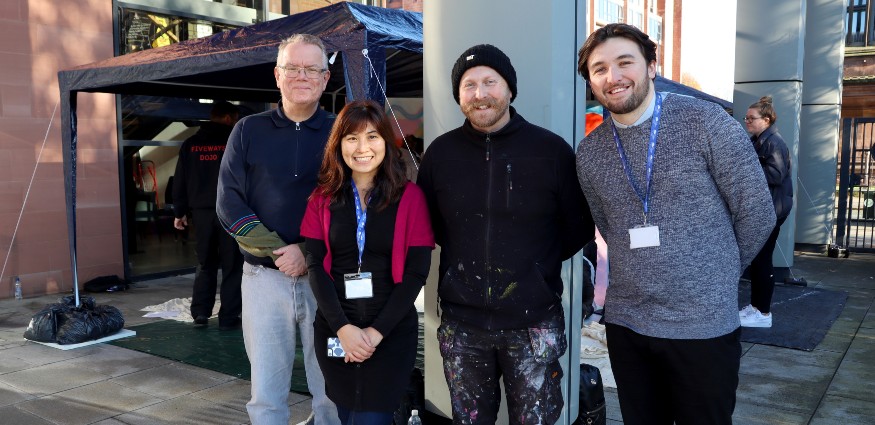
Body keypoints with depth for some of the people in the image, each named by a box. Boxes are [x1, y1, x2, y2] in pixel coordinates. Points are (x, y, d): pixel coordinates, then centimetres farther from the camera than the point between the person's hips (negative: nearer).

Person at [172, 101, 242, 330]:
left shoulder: (190, 144, 8)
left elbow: (180, 181, 9)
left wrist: (180, 212, 14)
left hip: (201, 211, 4)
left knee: (205, 264, 16)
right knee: (232, 266, 3)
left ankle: (200, 312, 9)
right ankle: (228, 317, 4)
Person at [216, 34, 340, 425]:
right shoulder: (248, 131, 6)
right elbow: (229, 205, 0)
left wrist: (309, 254, -16)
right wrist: (279, 252, -12)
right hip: (264, 277, 1)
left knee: (332, 389, 9)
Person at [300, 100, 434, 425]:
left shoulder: (409, 196, -3)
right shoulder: (323, 197, 4)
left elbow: (417, 271, -7)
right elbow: (316, 266, -3)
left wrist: (377, 330, -13)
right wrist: (343, 327, -14)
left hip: (392, 332, -2)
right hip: (334, 330, 3)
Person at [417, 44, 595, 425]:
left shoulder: (552, 150, -5)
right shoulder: (440, 153, 1)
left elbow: (579, 226, 5)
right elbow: (425, 222, 13)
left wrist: (540, 262, 0)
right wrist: (465, 257, 6)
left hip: (534, 324, -2)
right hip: (461, 324, 2)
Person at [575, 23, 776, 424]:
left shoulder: (706, 122, -9)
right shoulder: (588, 153, 3)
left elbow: (756, 211, -4)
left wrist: (714, 276, 6)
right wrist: (646, 273, 11)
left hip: (703, 325, -3)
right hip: (625, 323, 4)